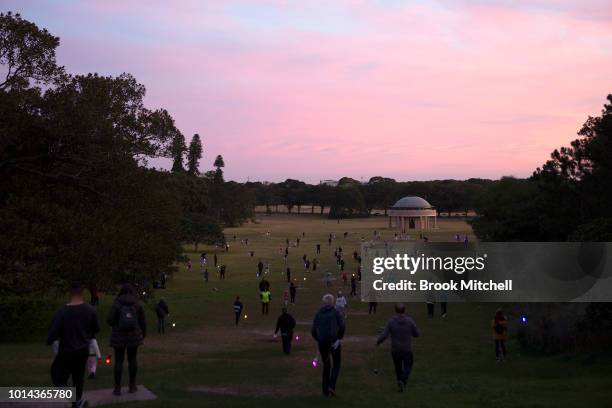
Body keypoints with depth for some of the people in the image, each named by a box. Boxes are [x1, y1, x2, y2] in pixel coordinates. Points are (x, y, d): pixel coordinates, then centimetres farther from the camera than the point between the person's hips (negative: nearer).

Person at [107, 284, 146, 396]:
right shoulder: (137, 305, -1)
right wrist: (143, 334, 16)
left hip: (119, 336, -1)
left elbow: (110, 320, -14)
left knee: (119, 361, 5)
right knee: (132, 359, 12)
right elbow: (143, 322, 0)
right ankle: (132, 385, 16)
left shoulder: (116, 304, -7)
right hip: (133, 336, 2)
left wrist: (116, 324, 10)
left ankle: (117, 388, 6)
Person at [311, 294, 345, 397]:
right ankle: (332, 386, -2)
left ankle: (325, 390, 16)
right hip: (334, 341, -3)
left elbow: (313, 331, 4)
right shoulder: (335, 312, -2)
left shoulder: (318, 314, 7)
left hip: (322, 342, 3)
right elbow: (342, 326, -14)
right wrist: (339, 338, -6)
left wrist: (319, 340, 14)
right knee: (336, 364, 15)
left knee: (326, 365, 17)